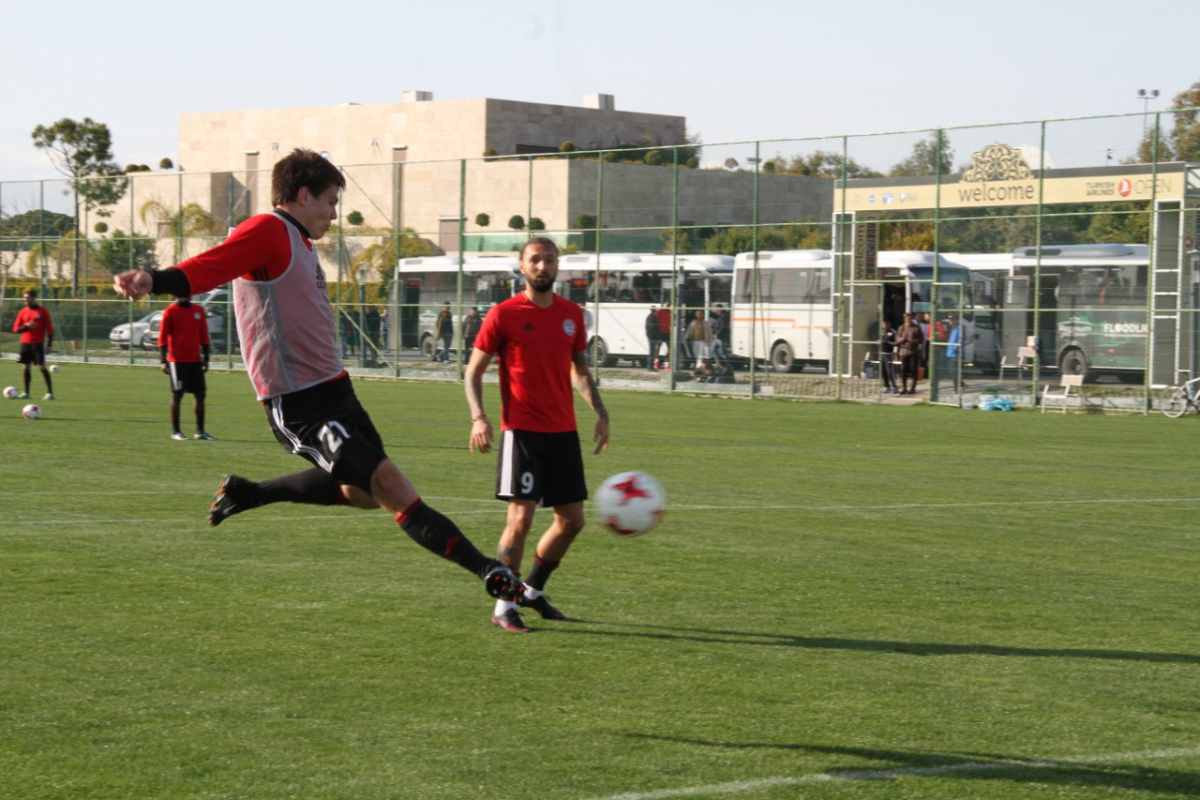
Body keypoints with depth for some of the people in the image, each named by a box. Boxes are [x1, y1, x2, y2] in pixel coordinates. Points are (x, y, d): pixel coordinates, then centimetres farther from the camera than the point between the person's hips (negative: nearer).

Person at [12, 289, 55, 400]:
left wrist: (49, 344, -9)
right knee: (25, 367, 4)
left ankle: (50, 392, -7)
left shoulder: (43, 311, -3)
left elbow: (50, 328, -3)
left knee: (42, 367, -9)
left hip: (38, 344, -4)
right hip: (25, 343, 4)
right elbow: (16, 329, 8)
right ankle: (26, 393, 12)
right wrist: (26, 326, -11)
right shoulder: (22, 312, 8)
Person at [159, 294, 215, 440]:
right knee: (177, 395, -4)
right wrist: (163, 361, -11)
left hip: (195, 360, 5)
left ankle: (200, 431, 12)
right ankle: (176, 432, 1)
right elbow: (162, 338, -5)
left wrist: (205, 359, 11)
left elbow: (204, 336, 15)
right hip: (177, 360, -5)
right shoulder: (170, 311, -3)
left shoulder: (199, 311, 11)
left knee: (200, 394, 5)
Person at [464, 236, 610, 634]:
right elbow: (474, 370, -1)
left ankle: (533, 590, 28)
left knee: (572, 520, 8)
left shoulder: (572, 314, 10)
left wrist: (600, 412, 9)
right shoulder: (504, 314, -5)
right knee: (521, 517, -12)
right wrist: (479, 417, -15)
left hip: (564, 432, 6)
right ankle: (504, 606, 0)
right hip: (522, 431, -6)